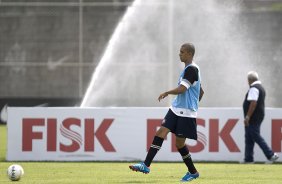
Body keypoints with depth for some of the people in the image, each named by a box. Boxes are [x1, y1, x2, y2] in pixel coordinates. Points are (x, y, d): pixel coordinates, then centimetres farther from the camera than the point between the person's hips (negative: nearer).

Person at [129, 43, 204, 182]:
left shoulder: (192, 69, -14)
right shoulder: (188, 69, 17)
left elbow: (182, 89, -23)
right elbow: (201, 92, 26)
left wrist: (166, 93, -9)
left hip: (186, 113, -9)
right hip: (176, 109, 9)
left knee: (179, 143, -3)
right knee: (161, 133, -4)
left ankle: (193, 172, 14)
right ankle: (146, 165, -9)